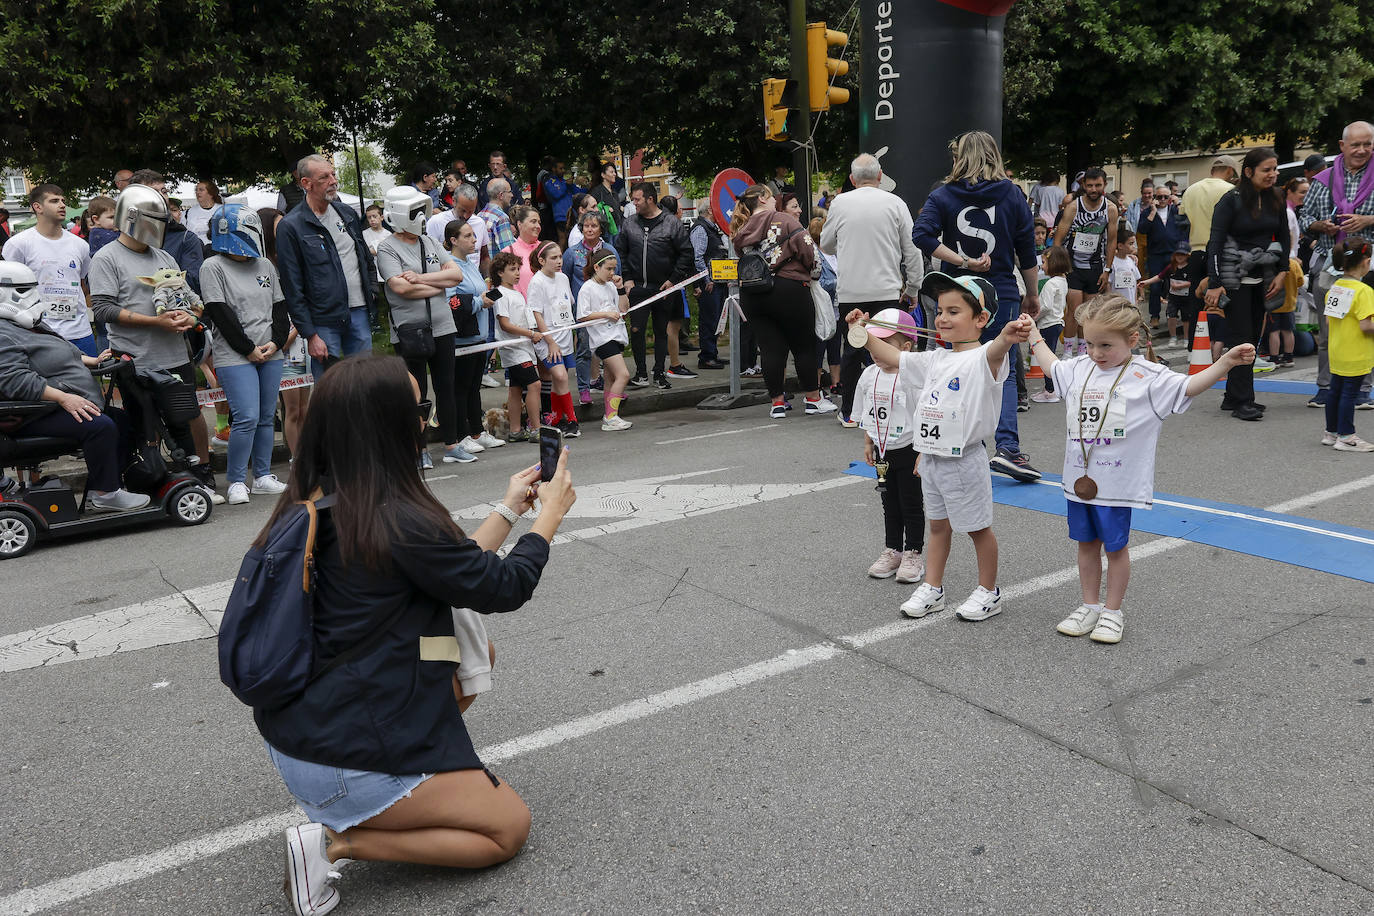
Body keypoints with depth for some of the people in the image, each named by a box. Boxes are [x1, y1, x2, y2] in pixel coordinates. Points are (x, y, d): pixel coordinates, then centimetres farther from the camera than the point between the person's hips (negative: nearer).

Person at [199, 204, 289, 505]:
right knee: (247, 418, -13)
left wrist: (276, 342, -2)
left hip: (270, 354, 6)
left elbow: (280, 307, 13)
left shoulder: (265, 265, 14)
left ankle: (263, 477, 18)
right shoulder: (213, 267, -4)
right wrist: (249, 349, -12)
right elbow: (220, 314, -10)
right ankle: (236, 482, 0)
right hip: (234, 357, -6)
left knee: (266, 417, 8)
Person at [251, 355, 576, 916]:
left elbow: (460, 570, 11)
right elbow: (503, 588, -10)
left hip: (293, 728, 9)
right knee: (509, 828, 9)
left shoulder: (310, 505, 2)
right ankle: (336, 841, -2)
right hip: (343, 759, -8)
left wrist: (510, 508, 16)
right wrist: (552, 512, 5)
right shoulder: (397, 521, -25)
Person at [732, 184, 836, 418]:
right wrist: (809, 269, 7)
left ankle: (777, 402, 11)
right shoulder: (783, 220, -5)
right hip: (788, 288, -4)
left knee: (770, 348, 7)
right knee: (804, 346, 8)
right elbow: (807, 247, -10)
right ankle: (814, 398, 16)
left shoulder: (742, 232, 10)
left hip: (751, 295, 5)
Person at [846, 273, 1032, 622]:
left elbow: (994, 352, -39)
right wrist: (864, 333, 6)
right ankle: (932, 588, 29)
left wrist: (1008, 336, -62)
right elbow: (892, 357, 17)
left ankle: (989, 591, 24)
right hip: (931, 459, 7)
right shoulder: (935, 360, 9)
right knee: (938, 525, 18)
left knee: (978, 527, 8)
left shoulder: (981, 359, -15)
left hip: (964, 460, -7)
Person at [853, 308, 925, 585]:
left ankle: (913, 554, 18)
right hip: (883, 451, 6)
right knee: (890, 504, 16)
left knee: (911, 504, 6)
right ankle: (892, 551, 28)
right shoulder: (870, 375, 1)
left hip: (909, 451, -6)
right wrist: (868, 443, 14)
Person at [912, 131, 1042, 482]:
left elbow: (922, 235, -17)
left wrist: (962, 262, -13)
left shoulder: (943, 195, 1)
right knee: (1003, 370, 5)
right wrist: (1032, 295, 14)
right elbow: (1027, 252, 4)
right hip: (1002, 295, 0)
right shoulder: (1012, 194, 3)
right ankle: (1007, 447, -10)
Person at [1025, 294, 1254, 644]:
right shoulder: (1078, 369, 5)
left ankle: (1112, 612, 21)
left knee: (1115, 546, 7)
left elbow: (1189, 386, -15)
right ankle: (1090, 606, 28)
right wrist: (1033, 334, 31)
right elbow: (1051, 365, 24)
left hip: (1118, 482, -5)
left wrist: (1226, 362, -29)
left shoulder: (1147, 378, -11)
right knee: (1086, 543, 15)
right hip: (1079, 477, 5)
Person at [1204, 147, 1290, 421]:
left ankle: (1233, 397, 13)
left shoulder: (1276, 200, 8)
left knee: (1253, 337, 6)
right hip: (1235, 278, -6)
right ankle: (1243, 402, -6)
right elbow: (1216, 241, -11)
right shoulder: (1232, 200, -8)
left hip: (1262, 279, 6)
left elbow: (1284, 238, 15)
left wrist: (1281, 273, 4)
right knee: (1240, 337, -7)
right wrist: (1214, 284, -17)